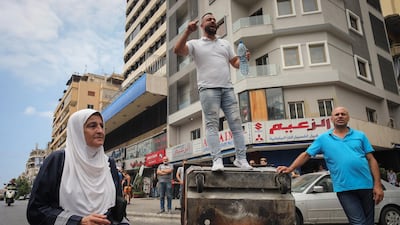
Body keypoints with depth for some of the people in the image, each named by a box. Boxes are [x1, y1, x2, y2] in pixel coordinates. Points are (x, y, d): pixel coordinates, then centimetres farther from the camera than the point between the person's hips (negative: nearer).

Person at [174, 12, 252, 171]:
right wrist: (188, 32, -17)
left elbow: (235, 63, 23)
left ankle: (241, 158, 3)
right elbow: (178, 51, -7)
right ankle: (217, 160, -10)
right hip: (208, 89, -4)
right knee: (212, 124, -9)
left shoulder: (225, 43, 24)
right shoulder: (195, 44, 10)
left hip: (227, 88, 4)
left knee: (236, 122, -2)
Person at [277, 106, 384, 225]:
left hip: (366, 185, 3)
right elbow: (306, 154, 3)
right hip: (344, 188, -2)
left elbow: (371, 160, 6)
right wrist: (290, 168, -10)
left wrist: (377, 185, -2)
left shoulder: (360, 136, 9)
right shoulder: (323, 138, 4)